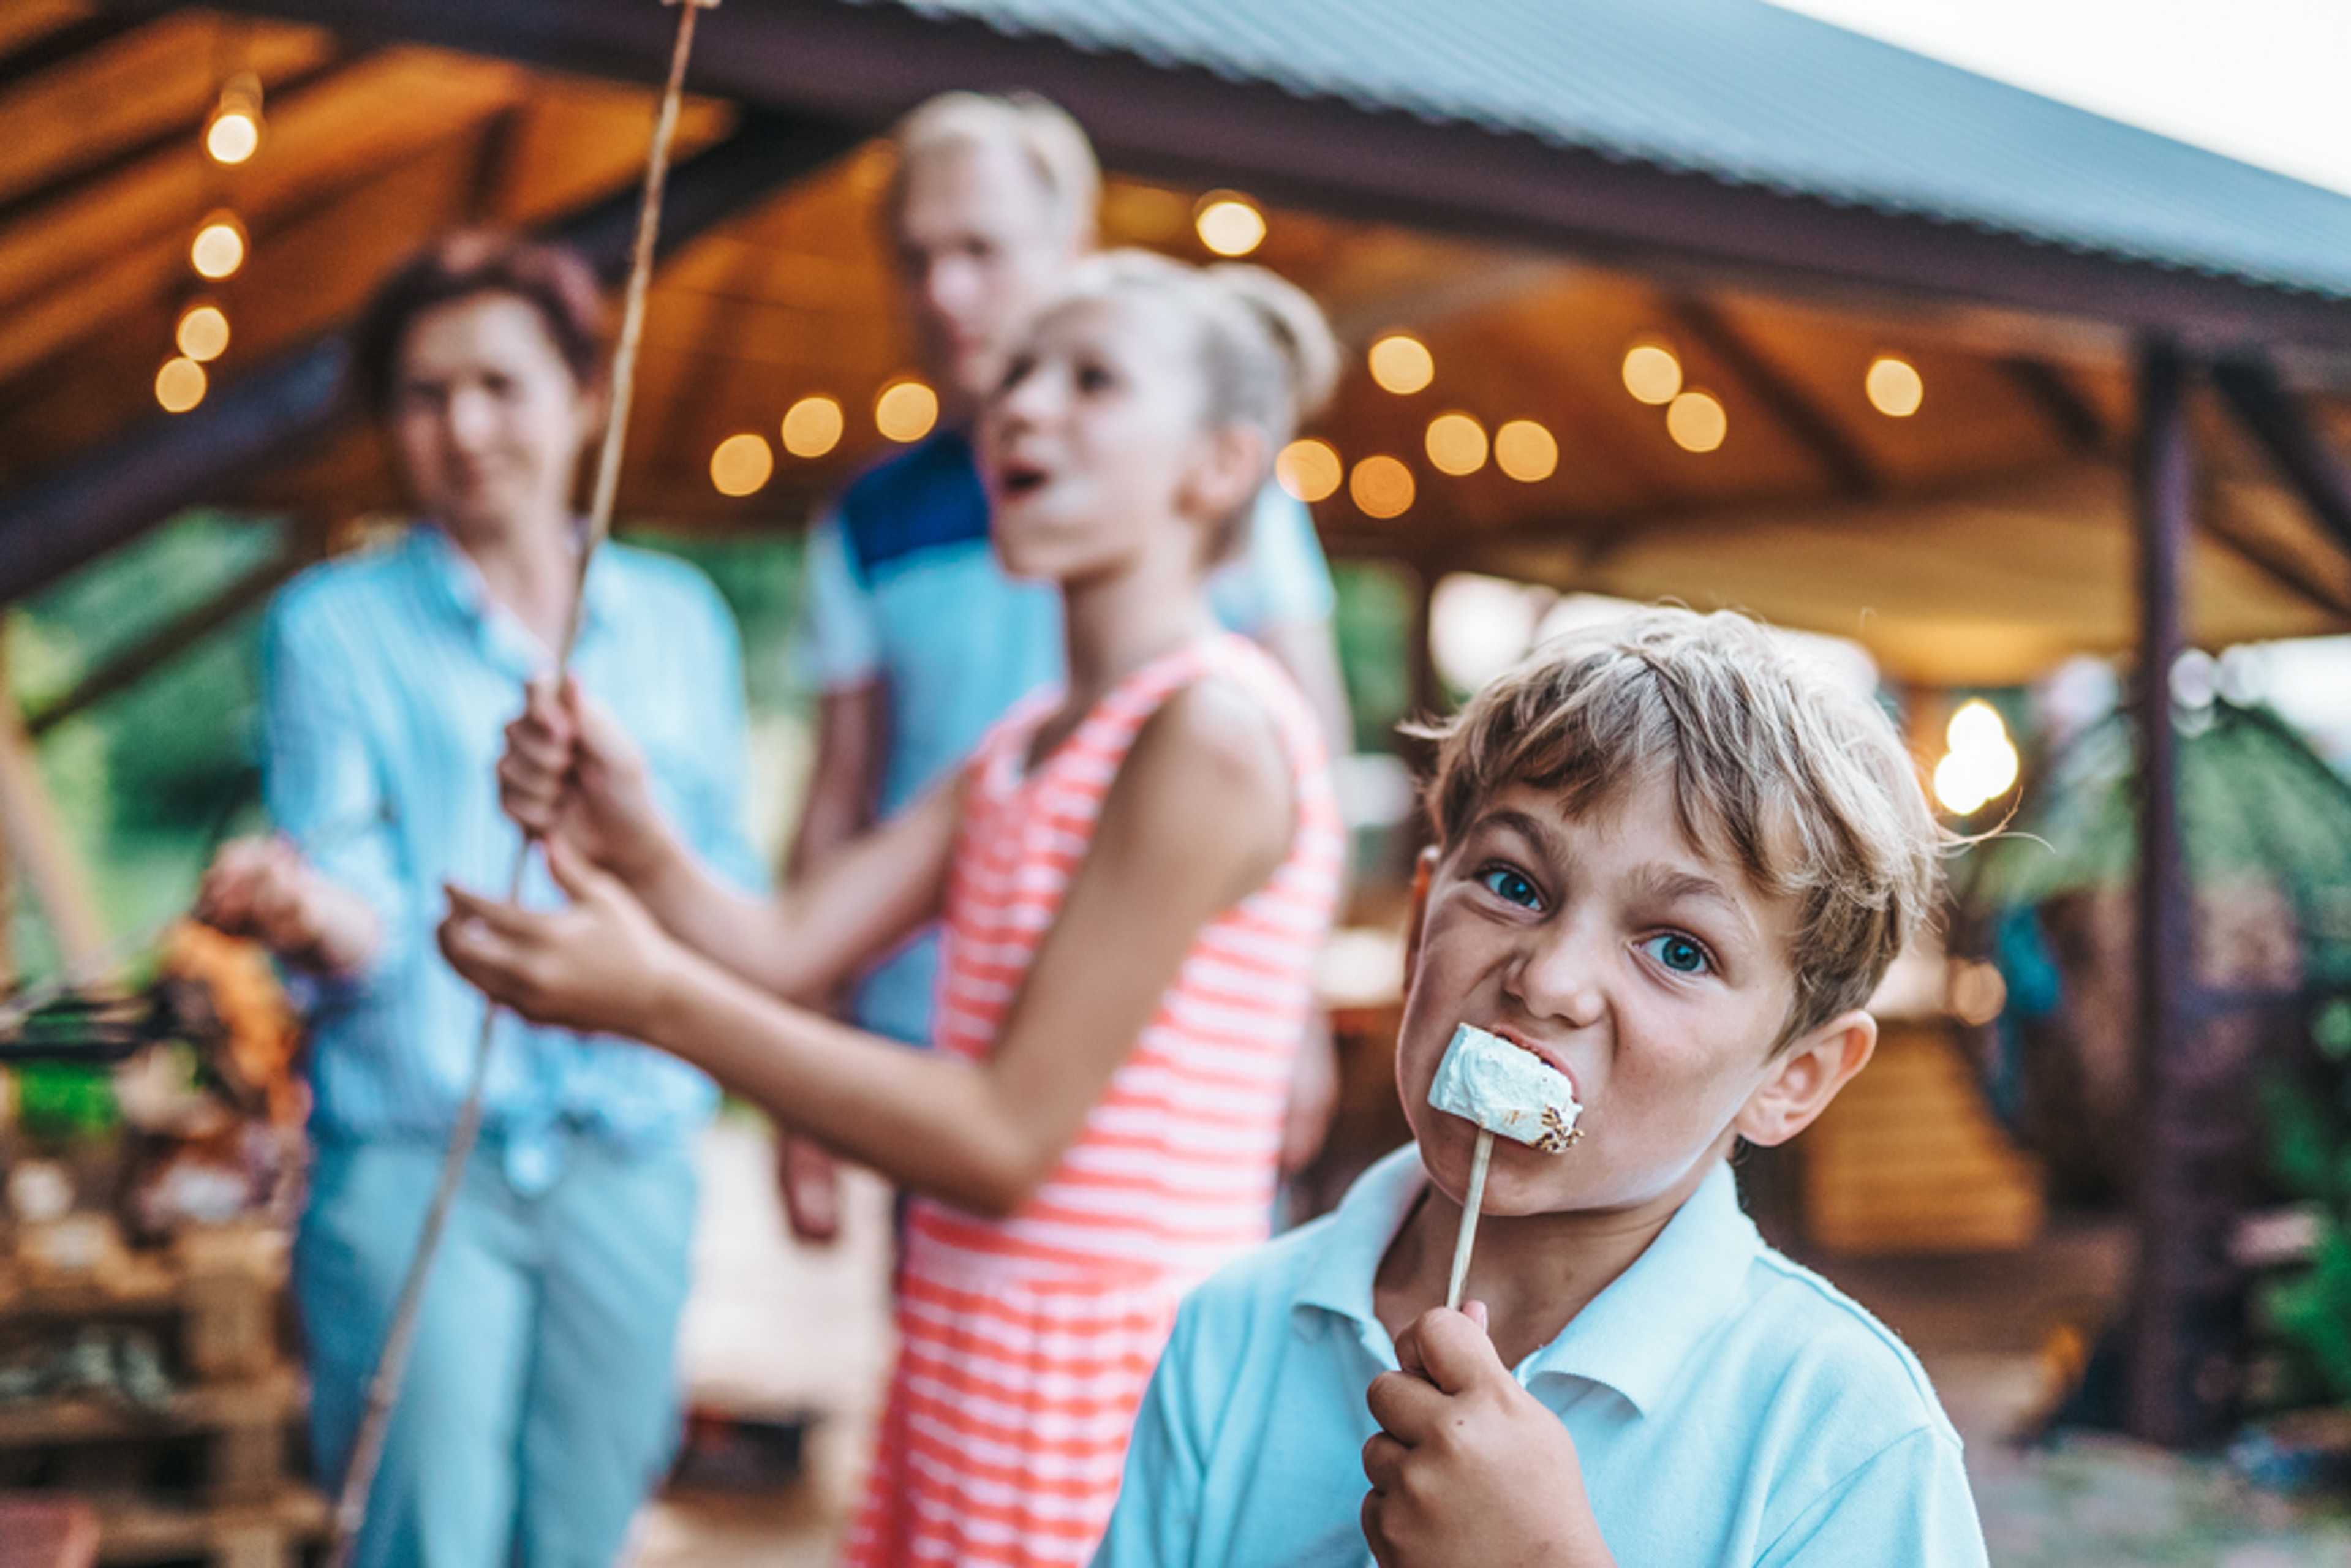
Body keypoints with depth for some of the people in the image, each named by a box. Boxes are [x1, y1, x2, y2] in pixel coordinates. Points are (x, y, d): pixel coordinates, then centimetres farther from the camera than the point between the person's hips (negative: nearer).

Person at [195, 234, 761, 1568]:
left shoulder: (677, 618, 11)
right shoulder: (336, 623, 2)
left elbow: (726, 871, 15)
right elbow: (361, 913, -7)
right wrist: (305, 909, -30)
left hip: (632, 1149, 3)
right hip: (411, 1152, -2)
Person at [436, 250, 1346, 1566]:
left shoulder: (1214, 730, -18)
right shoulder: (1025, 748, 12)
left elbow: (1009, 1137, -20)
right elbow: (786, 948, 5)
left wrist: (656, 1000, -21)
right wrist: (634, 847, -16)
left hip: (1099, 1378, -8)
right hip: (969, 1344, 8)